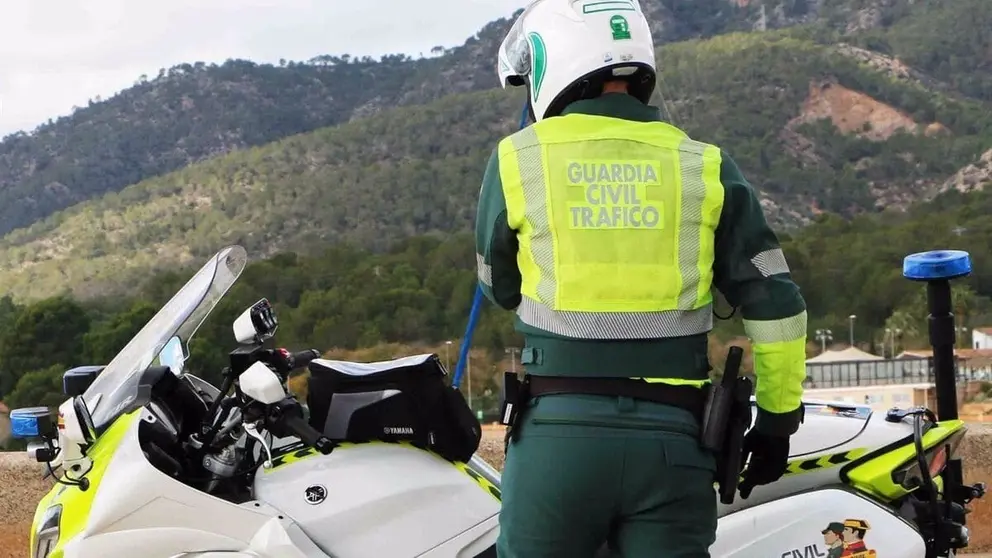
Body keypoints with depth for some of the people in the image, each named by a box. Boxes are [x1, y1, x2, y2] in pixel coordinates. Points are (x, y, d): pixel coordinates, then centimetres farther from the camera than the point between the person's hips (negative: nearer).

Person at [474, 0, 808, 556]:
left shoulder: (517, 158, 0)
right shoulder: (706, 166, 3)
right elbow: (776, 305, 3)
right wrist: (779, 418, 13)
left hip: (559, 428, -1)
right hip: (673, 437, 1)